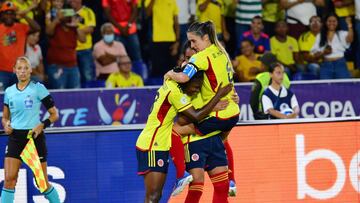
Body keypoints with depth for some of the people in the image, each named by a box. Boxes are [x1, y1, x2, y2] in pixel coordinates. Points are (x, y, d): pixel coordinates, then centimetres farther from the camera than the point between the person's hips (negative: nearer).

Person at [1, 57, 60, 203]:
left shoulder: (38, 88, -2)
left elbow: (54, 114, 0)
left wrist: (42, 125, -17)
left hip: (35, 136, -3)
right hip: (15, 137, 3)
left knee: (42, 182, 0)